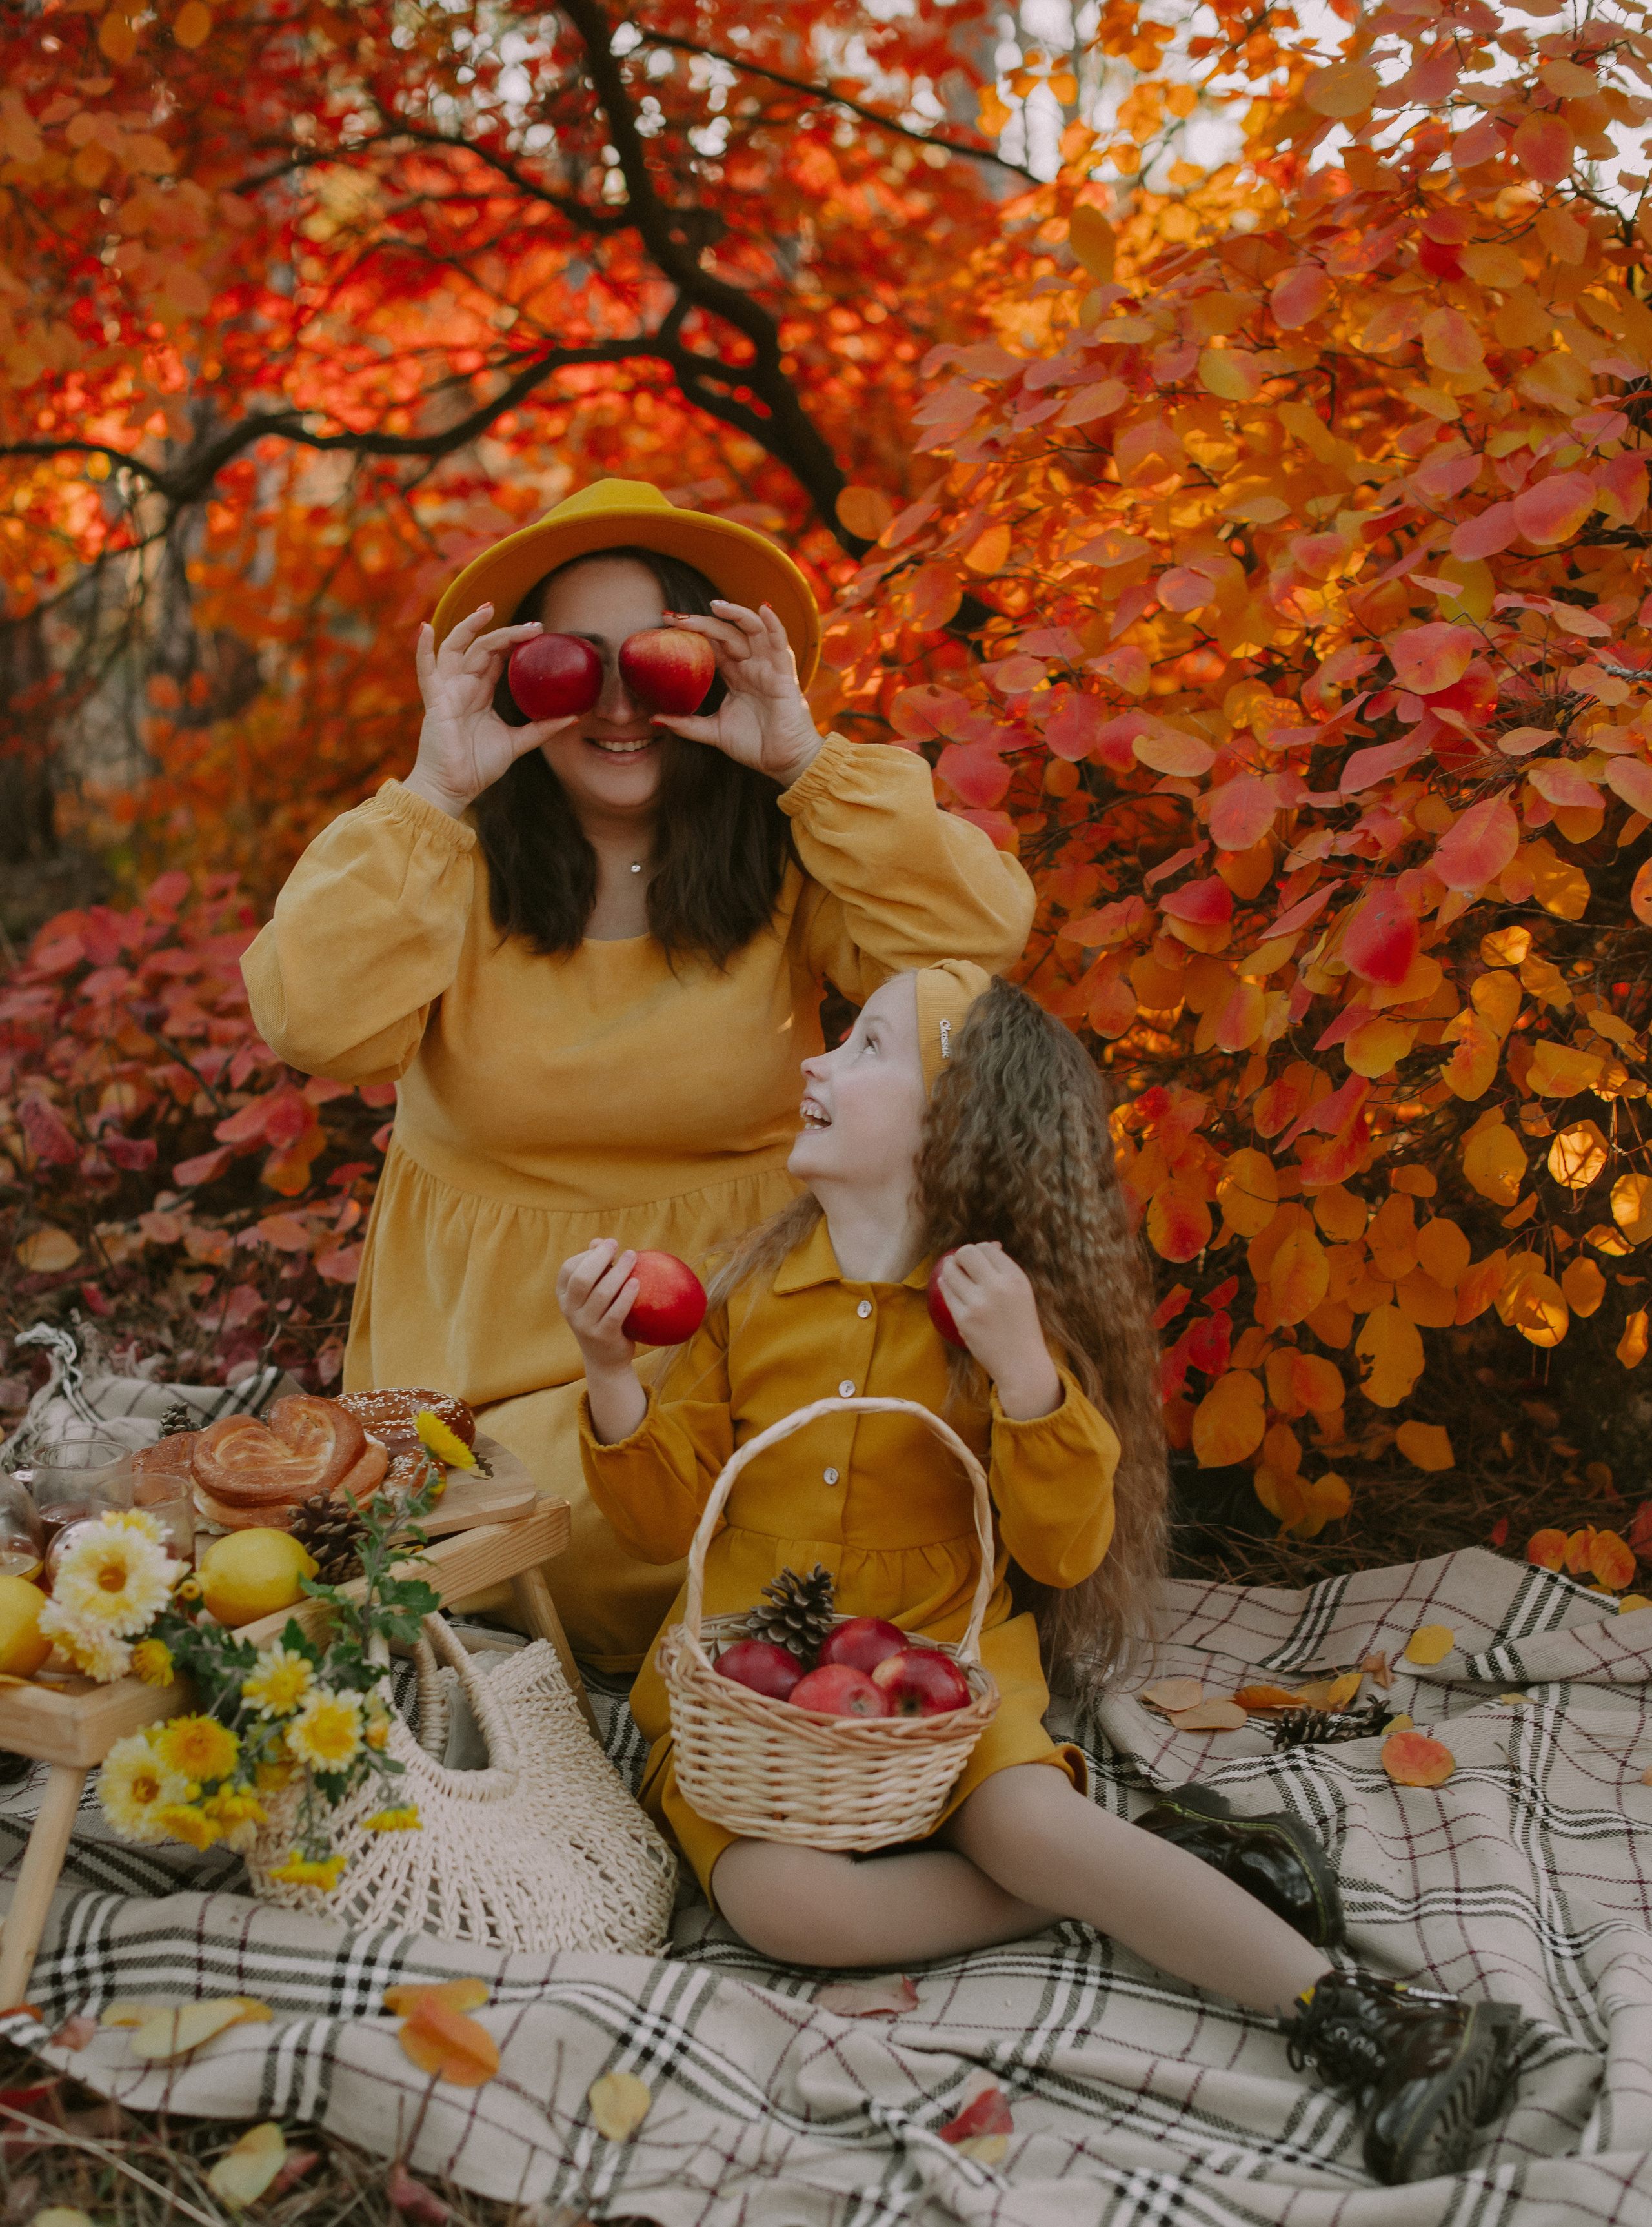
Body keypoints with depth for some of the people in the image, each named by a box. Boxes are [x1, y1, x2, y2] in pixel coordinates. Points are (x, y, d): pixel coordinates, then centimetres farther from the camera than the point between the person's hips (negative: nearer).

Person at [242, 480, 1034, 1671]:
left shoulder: (785, 854, -1)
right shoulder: (446, 854, -3)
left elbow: (982, 936, -17)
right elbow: (317, 1021, -20)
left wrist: (808, 763, -19)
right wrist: (435, 791, -20)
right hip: (498, 1337, -1)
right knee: (585, 1537, -27)